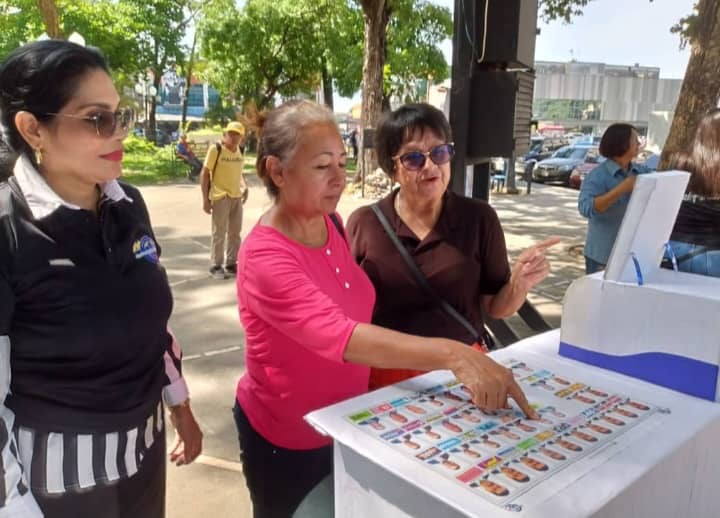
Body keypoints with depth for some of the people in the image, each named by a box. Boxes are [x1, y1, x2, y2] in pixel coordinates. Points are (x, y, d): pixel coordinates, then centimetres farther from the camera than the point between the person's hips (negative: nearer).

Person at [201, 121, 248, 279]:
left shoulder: (241, 151, 7)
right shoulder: (215, 149, -10)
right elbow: (205, 174, -9)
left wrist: (244, 186, 2)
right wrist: (205, 199, -13)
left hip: (237, 197, 6)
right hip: (220, 197, -6)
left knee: (235, 232, 12)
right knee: (219, 232, 1)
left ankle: (231, 264, 25)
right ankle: (215, 266, 12)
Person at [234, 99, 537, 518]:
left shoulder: (331, 224, -5)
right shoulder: (264, 259, -30)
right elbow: (339, 334, -43)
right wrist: (452, 354, -51)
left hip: (344, 420, 7)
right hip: (288, 440, -6)